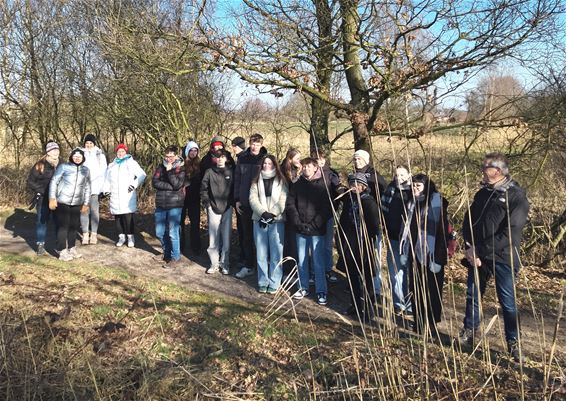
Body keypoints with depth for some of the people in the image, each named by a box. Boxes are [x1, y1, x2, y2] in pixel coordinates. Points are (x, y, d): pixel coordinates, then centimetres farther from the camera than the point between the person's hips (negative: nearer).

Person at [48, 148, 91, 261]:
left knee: (74, 226, 10)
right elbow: (54, 182, -5)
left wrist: (86, 203, 12)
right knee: (63, 226, -3)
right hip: (62, 202, -4)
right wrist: (52, 198, -12)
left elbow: (87, 188, 12)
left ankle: (71, 248, 25)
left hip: (77, 203, 4)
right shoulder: (63, 166, -5)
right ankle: (62, 252, 3)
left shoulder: (85, 170, 7)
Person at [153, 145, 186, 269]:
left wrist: (169, 171, -16)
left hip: (174, 205, -5)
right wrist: (170, 186, -14)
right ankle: (167, 253, 32)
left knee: (173, 233, -4)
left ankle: (175, 258, 9)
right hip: (160, 204, 5)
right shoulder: (160, 167, 8)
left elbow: (177, 185, -17)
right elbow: (155, 182, -5)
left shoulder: (181, 168, -4)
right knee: (159, 232, 11)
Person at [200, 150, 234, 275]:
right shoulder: (209, 172, 4)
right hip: (213, 208, 0)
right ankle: (214, 263, 10)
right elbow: (203, 188, 7)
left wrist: (232, 202, 0)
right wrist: (206, 202, 0)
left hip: (227, 208, 0)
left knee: (226, 237, 1)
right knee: (213, 237, 0)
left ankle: (224, 264, 10)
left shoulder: (231, 172, 5)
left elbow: (235, 188, 8)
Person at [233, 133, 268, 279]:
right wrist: (237, 200, 6)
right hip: (245, 203, 3)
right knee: (247, 236, 11)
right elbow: (237, 179, 10)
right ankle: (248, 266, 21)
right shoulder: (242, 158, 5)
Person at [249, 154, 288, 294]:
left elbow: (283, 200, -4)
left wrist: (272, 214, -15)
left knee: (276, 253, -1)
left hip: (277, 220, -2)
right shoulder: (256, 181, 12)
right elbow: (253, 198, 1)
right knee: (261, 253, 6)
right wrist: (263, 212, -14)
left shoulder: (281, 181, 5)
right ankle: (262, 282, 15)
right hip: (259, 220, 2)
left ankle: (274, 283, 6)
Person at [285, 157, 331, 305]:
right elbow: (290, 204, 4)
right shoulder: (297, 184, 6)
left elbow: (326, 208, -7)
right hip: (300, 229, 4)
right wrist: (297, 222, -7)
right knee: (301, 260, 12)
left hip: (317, 230, -3)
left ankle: (321, 291, 11)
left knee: (318, 261, -1)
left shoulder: (323, 185, -3)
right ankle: (303, 288, 26)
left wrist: (314, 225, -13)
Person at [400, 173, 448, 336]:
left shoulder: (437, 203, -10)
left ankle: (431, 324, 15)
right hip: (414, 253, 6)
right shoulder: (411, 203, 10)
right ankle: (418, 320, 25)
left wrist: (440, 254, -17)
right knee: (415, 289, 12)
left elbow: (442, 229, -13)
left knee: (431, 290, 3)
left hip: (430, 254, -6)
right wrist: (404, 249, 12)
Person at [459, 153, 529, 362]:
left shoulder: (516, 196, -11)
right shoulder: (483, 192, 8)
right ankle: (468, 333, 30)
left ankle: (513, 343, 21)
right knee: (473, 296, 14)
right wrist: (470, 247, -6)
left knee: (508, 302, 5)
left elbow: (510, 233, -19)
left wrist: (482, 251, -19)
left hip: (502, 258, -5)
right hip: (477, 255, 6)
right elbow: (468, 221, 9)